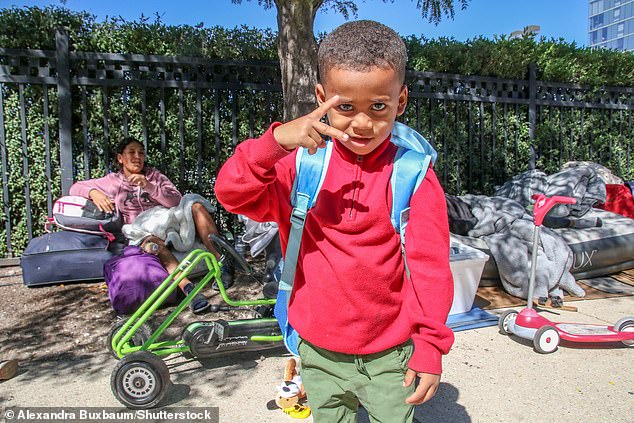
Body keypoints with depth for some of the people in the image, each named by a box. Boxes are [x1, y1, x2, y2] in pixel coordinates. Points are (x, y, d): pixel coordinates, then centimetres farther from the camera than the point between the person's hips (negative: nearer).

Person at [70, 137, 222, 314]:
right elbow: (75, 187, 15)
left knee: (196, 206, -26)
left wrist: (148, 186, -14)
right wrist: (93, 192, -8)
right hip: (141, 235, -2)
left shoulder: (154, 175, 14)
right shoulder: (112, 181, 13)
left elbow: (176, 201, -1)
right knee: (152, 241, -40)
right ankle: (188, 288, -56)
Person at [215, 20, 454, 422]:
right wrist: (276, 141, -30)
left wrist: (430, 344, -9)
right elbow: (232, 192, -15)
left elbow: (430, 265, -10)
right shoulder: (303, 163, -6)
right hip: (319, 352, 2)